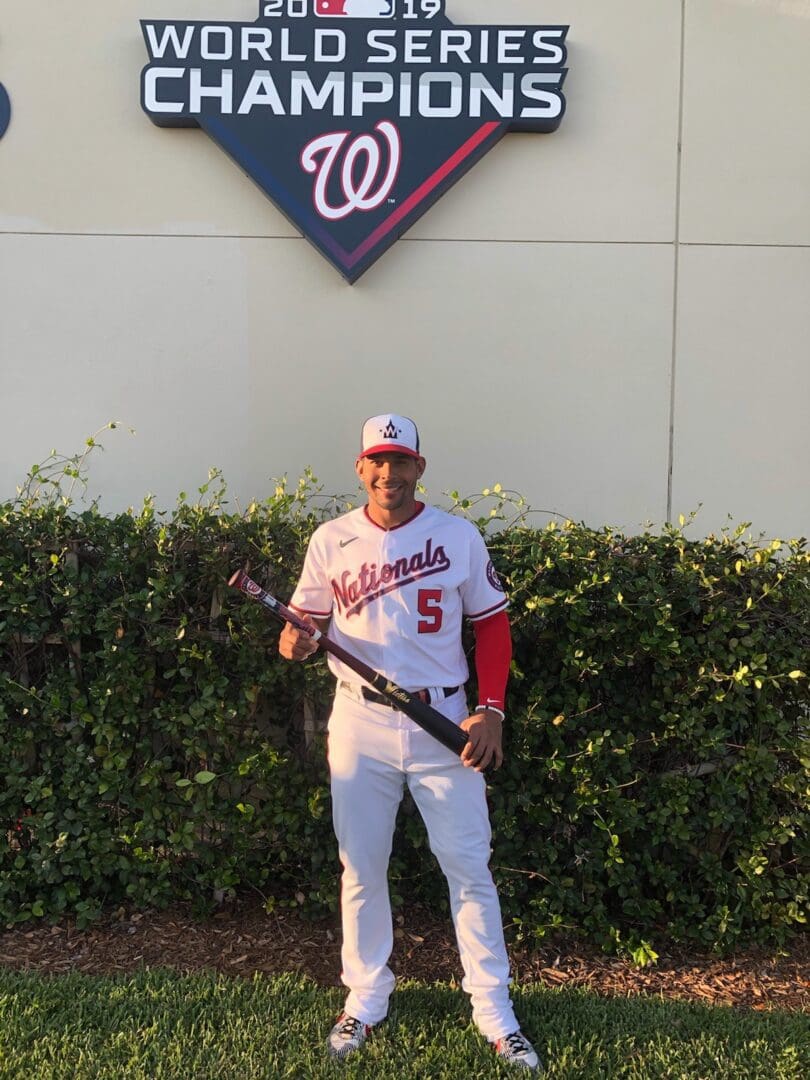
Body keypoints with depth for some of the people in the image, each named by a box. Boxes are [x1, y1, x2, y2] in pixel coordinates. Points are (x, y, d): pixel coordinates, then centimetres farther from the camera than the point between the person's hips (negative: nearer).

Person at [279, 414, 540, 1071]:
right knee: (361, 868, 11)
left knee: (470, 868, 4)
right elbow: (307, 618, 8)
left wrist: (491, 710, -7)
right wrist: (297, 641, -17)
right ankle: (366, 1000, 29)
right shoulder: (332, 540, 2)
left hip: (444, 722, -1)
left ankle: (494, 1012, 19)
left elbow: (492, 625, 3)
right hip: (359, 722, 1)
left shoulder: (459, 537, -1)